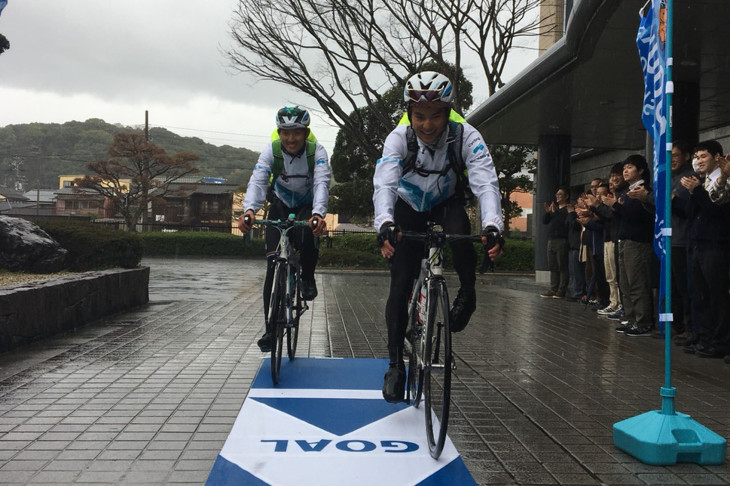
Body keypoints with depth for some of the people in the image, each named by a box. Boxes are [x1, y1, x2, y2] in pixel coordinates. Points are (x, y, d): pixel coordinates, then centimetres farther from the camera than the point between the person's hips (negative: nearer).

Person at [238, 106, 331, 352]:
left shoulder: (317, 150, -24)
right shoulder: (271, 149, -21)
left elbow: (322, 183, -38)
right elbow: (257, 181, -33)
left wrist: (318, 214, -57)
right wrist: (249, 209, -53)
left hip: (307, 207, -1)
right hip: (280, 206, 1)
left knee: (307, 237, -36)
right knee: (273, 266, -9)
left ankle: (308, 278, -4)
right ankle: (271, 328, 0)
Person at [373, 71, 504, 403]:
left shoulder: (466, 136, -28)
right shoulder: (399, 138, -28)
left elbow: (486, 182, -39)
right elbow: (384, 184, -41)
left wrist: (492, 226, -57)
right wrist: (385, 224, -61)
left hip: (448, 202, 0)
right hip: (409, 208, 0)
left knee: (459, 233, -36)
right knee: (400, 285, -8)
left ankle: (467, 294, -6)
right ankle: (396, 363, 6)